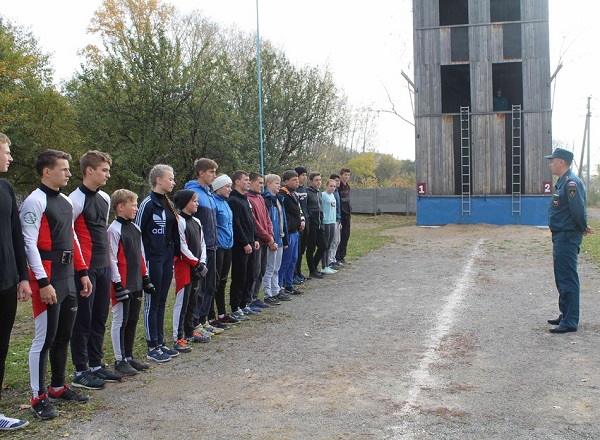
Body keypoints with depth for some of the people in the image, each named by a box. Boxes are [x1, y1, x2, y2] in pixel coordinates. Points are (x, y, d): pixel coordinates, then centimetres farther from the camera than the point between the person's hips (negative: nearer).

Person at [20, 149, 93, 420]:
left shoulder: (66, 201, 14)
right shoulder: (35, 202, -12)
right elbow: (29, 244, -16)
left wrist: (82, 272, 17)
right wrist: (43, 282, -20)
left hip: (68, 280, 9)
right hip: (48, 281, -8)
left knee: (63, 336, 16)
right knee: (44, 338, -3)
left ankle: (58, 387, 29)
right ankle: (38, 398, 7)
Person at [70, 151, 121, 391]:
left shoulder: (105, 198, 11)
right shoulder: (76, 199, -14)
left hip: (103, 266, 8)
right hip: (85, 269, -8)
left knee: (99, 318, 14)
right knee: (83, 319, 1)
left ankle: (96, 365, 26)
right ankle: (80, 371, 12)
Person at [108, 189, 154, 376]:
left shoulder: (135, 228, 13)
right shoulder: (114, 229, -12)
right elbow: (112, 259, -14)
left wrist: (145, 278, 18)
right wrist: (118, 284, -16)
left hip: (136, 284, 8)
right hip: (122, 284, -8)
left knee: (133, 320, 13)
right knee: (120, 321, 0)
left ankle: (129, 357, 24)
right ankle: (120, 360, 8)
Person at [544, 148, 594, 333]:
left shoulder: (571, 183, -19)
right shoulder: (562, 182, 14)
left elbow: (578, 210, -25)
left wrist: (583, 229, -10)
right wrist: (582, 228, 11)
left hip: (567, 237, -11)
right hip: (560, 237, 11)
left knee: (567, 279, -7)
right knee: (562, 279, 18)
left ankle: (570, 322, -2)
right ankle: (566, 315, 29)